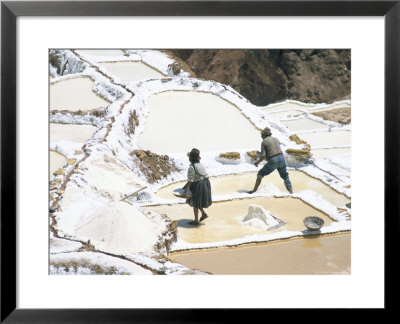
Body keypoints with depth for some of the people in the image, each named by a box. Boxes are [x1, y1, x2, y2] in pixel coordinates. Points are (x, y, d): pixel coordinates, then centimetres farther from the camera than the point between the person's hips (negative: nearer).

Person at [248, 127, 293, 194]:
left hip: (273, 161, -4)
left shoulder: (264, 142, 1)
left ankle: (254, 190, 15)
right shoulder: (276, 139, 18)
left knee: (260, 174, 13)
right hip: (281, 159, 5)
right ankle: (291, 191, 10)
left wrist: (257, 162, 10)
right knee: (285, 177, 23)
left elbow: (263, 156, -8)